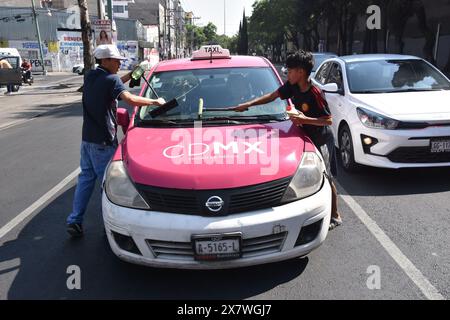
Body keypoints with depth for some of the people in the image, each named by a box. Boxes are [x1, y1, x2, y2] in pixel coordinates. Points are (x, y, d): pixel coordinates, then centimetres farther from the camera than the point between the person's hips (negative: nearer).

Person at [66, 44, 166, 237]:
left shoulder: (90, 77, 11)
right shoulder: (111, 79, -13)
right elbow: (130, 99, -26)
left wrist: (131, 75, 18)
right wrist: (155, 102, -16)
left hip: (87, 138, 8)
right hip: (103, 141, -8)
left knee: (86, 178, 13)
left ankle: (75, 221, 15)